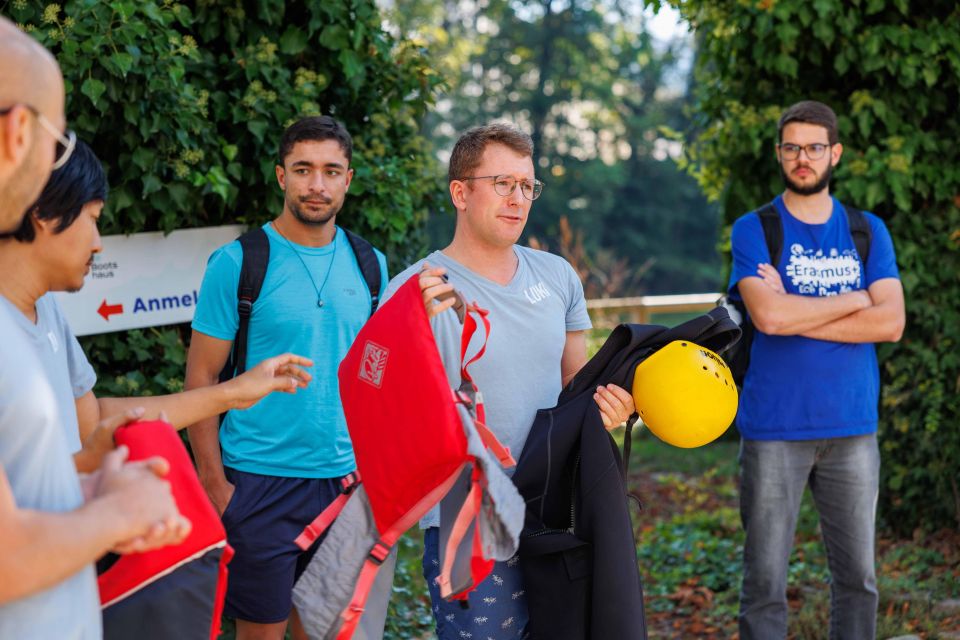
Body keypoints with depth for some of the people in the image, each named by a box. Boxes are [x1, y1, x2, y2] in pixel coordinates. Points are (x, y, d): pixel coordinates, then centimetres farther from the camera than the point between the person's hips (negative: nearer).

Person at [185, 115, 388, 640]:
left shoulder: (370, 266, 7)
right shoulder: (237, 263, -6)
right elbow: (201, 378, -5)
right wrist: (214, 483, -10)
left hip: (345, 479, 4)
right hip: (261, 481, -4)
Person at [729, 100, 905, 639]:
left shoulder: (869, 232, 9)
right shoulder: (754, 231, 0)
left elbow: (890, 322, -5)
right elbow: (769, 316, -16)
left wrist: (796, 313, -10)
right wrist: (854, 299, -5)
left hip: (853, 428, 3)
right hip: (775, 428, -3)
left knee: (858, 576, 8)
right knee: (765, 579, 1)